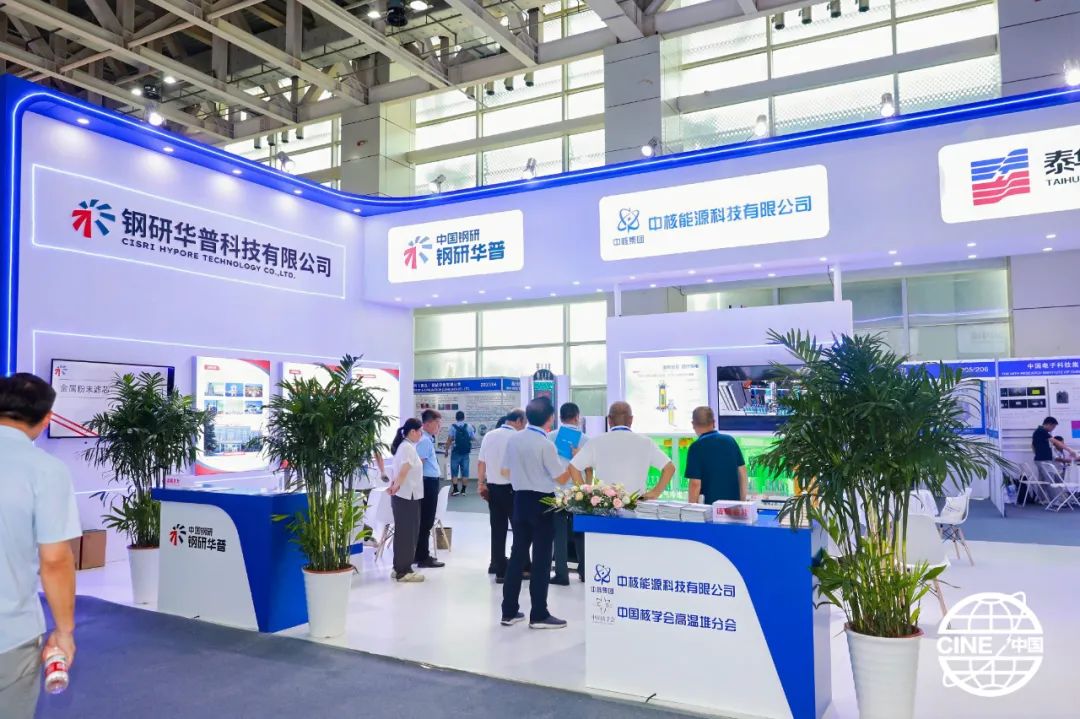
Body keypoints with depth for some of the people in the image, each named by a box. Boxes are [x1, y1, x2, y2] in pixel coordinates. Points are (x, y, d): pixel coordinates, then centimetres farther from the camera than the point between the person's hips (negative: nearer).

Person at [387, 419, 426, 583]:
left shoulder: (403, 446, 15)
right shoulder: (408, 447, -17)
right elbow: (404, 470, -30)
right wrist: (396, 486, -33)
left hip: (403, 496, 10)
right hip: (407, 496, -10)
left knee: (403, 533, 16)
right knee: (407, 534, -2)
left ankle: (399, 568, 24)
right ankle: (403, 571, 4)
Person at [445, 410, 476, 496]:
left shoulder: (453, 426, -6)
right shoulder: (469, 426, 0)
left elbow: (449, 440, -11)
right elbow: (473, 438, 4)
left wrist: (447, 450, -2)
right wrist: (474, 430, 22)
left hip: (456, 452, -2)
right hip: (465, 452, 2)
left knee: (454, 472, 4)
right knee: (465, 472, 8)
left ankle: (455, 489, -3)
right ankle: (463, 490, 10)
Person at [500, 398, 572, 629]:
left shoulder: (514, 439, 3)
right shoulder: (546, 445, -17)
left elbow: (505, 470, 13)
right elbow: (561, 479, -13)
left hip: (520, 500, 6)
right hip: (542, 502, -6)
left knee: (517, 554, 13)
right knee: (541, 558, 2)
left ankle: (509, 611, 18)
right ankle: (539, 615, 8)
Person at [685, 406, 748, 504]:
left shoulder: (696, 447, -11)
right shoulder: (730, 440, 4)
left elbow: (696, 483, -14)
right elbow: (742, 473, 7)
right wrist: (743, 502, 16)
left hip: (710, 505, -4)